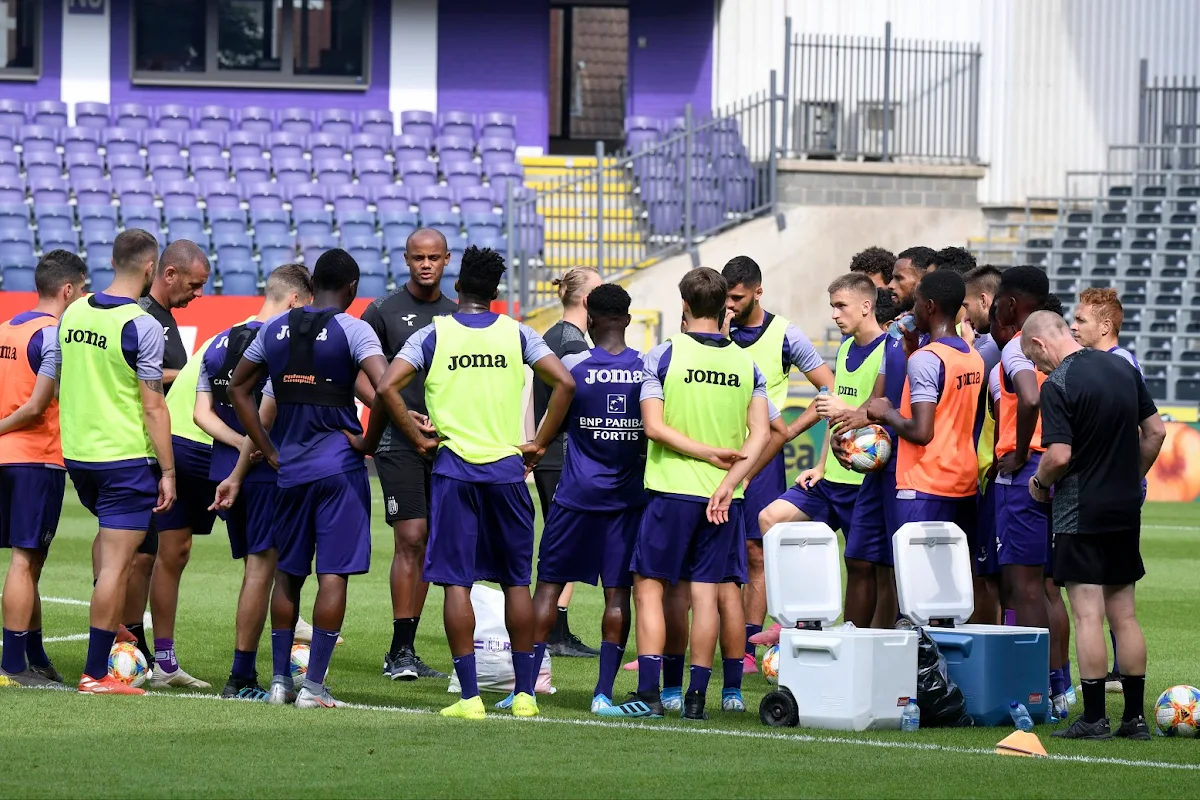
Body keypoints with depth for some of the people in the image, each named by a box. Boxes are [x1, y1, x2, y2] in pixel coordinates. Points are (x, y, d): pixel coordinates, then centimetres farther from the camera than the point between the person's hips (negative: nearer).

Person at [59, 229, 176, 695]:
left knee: (110, 535, 31)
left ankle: (109, 623, 25)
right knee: (117, 562, -2)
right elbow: (152, 406, -14)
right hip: (125, 458, -7)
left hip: (76, 452, 7)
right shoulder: (141, 326, -15)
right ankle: (96, 673, -2)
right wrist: (168, 472, -9)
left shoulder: (73, 314, 4)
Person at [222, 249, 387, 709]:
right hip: (339, 465, -5)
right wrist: (369, 441, -8)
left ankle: (280, 680, 17)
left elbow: (238, 388, 15)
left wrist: (269, 451, 15)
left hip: (290, 467, 5)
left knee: (288, 573, 15)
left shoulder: (275, 329, 8)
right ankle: (313, 685, -6)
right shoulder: (352, 330, -8)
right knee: (333, 575, -2)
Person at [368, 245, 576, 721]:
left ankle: (469, 695, -5)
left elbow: (386, 388, -10)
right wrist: (539, 443, 3)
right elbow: (564, 383, -5)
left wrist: (419, 440, -1)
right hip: (507, 469, 1)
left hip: (453, 468, -1)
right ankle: (524, 693, 10)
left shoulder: (433, 335, 1)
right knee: (517, 581, 10)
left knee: (457, 581, 0)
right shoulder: (517, 334, 4)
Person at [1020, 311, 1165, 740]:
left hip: (1080, 512, -7)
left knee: (1088, 615, -4)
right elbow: (1155, 432, 11)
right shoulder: (1123, 368, 7)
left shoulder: (1057, 385, -15)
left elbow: (1060, 455, -21)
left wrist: (1040, 482, -1)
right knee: (1124, 615, 10)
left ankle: (1093, 717, -3)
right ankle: (1135, 717, 11)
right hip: (1126, 511, 7)